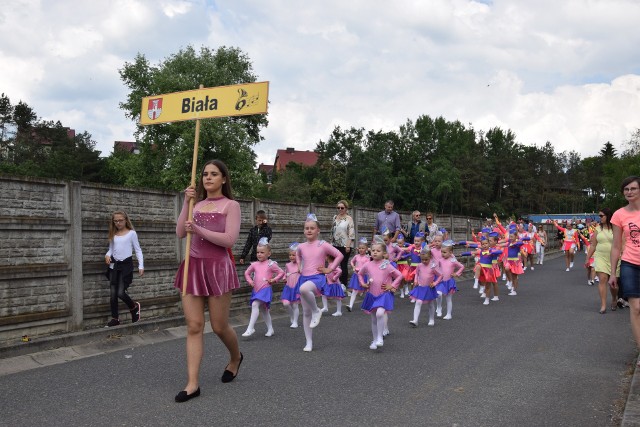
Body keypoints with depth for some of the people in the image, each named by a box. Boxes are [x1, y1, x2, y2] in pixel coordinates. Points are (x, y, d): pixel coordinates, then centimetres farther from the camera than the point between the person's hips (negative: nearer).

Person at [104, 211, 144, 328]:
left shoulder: (132, 233, -1)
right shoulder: (113, 234, 11)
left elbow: (138, 250, -1)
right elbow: (111, 249, 15)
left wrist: (141, 266, -7)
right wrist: (107, 255, -9)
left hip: (126, 265, -5)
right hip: (114, 265, 5)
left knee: (120, 293, -10)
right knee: (113, 294, 2)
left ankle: (134, 307, 18)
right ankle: (115, 318, 13)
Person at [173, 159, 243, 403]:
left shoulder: (231, 205, 0)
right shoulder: (197, 205, 14)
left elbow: (229, 239, -12)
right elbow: (180, 233, 2)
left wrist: (199, 230, -18)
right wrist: (186, 203, -3)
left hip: (217, 267, -4)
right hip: (193, 266, 4)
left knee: (219, 326, 5)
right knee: (194, 326, -1)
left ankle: (236, 357, 35)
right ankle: (192, 383, 1)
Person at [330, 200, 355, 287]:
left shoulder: (349, 219, -6)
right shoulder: (335, 217, 11)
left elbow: (351, 233, -11)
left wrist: (348, 245, -16)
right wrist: (331, 243, 13)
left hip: (345, 246, -5)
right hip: (335, 245, 5)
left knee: (344, 265, -1)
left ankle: (344, 284, 8)